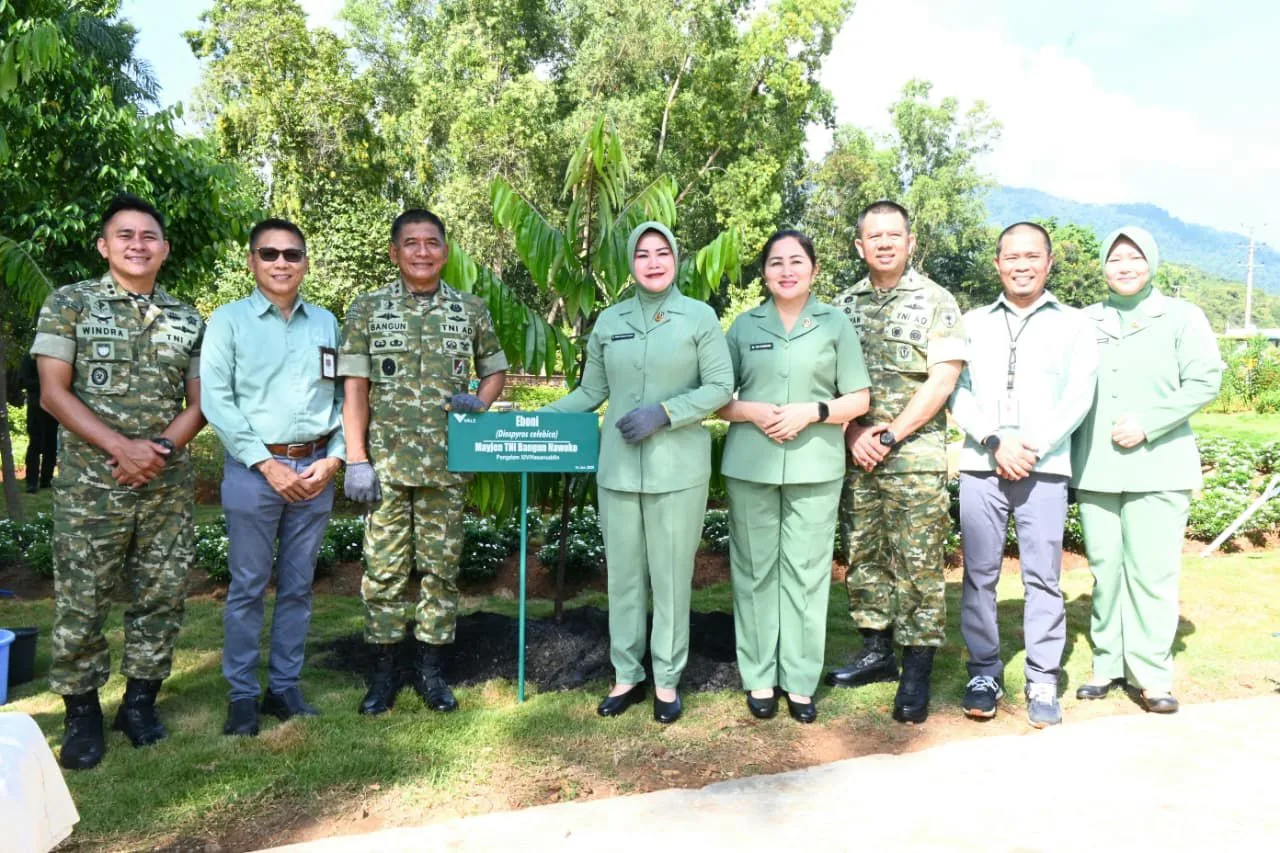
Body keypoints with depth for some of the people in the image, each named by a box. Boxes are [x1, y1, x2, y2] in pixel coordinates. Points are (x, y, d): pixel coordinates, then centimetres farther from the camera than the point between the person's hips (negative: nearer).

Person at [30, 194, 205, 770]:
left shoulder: (187, 320, 9)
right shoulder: (68, 304, 1)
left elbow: (198, 403, 7)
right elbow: (53, 394, -6)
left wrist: (160, 449, -11)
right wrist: (122, 447, -16)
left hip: (169, 486, 3)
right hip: (90, 485, -3)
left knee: (161, 597, 7)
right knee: (81, 603, 2)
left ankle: (141, 700, 23)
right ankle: (82, 712, 18)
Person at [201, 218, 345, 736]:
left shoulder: (326, 323, 11)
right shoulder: (229, 320, 1)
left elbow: (344, 398, 10)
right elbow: (216, 401, -7)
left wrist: (333, 459, -3)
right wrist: (267, 465, -12)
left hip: (315, 471, 3)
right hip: (253, 470, -3)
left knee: (298, 586, 10)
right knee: (247, 587, 3)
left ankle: (285, 687, 21)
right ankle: (242, 695, 14)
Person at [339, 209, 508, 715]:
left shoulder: (471, 309, 6)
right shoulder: (367, 309, 2)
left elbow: (496, 370, 15)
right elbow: (355, 388, 0)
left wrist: (481, 402, -7)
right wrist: (356, 460, -7)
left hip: (448, 464, 1)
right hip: (386, 464, -1)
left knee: (441, 568, 7)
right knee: (384, 569, 5)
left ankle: (431, 668, 21)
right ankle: (383, 671, 19)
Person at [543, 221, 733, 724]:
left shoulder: (700, 317, 0)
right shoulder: (609, 321, 8)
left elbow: (721, 386, -4)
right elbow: (590, 392, 10)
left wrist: (664, 413, -15)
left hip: (678, 469, -2)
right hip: (618, 468, 3)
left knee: (672, 575, 5)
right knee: (623, 574, 9)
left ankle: (668, 679, 21)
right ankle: (627, 675, 24)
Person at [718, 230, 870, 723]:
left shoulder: (835, 325, 6)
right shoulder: (745, 325, 8)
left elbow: (859, 399, 5)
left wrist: (812, 412, -12)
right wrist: (752, 411, -12)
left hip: (814, 466, -1)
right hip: (750, 465, 1)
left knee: (806, 570, 2)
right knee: (755, 569, 5)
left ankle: (800, 680, 13)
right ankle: (759, 677, 16)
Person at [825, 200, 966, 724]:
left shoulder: (936, 302, 0)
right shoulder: (843, 305, 11)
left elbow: (942, 381, -8)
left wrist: (890, 437, -12)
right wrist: (854, 434, -6)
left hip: (916, 456, -4)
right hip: (856, 456, 4)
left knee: (919, 562, -2)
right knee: (862, 556, 10)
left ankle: (917, 671, 7)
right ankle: (876, 651, 25)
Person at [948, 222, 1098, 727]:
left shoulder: (1073, 325, 9)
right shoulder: (973, 323, 12)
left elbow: (1078, 397, 0)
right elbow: (957, 392, 3)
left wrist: (1033, 448, -11)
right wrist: (995, 442, -10)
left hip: (1045, 468, -1)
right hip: (980, 466, 1)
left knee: (1042, 577, 0)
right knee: (979, 573, 4)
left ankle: (1043, 681, 9)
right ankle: (984, 673, 14)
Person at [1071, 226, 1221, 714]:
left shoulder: (1181, 317, 6)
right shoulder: (1085, 322, 14)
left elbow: (1205, 380, -3)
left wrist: (1147, 423, -13)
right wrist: (1070, 450, 2)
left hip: (1158, 468, -2)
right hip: (1095, 469, 3)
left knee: (1152, 573, -4)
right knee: (1105, 570, 6)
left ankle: (1152, 673, 5)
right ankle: (1108, 663, 16)